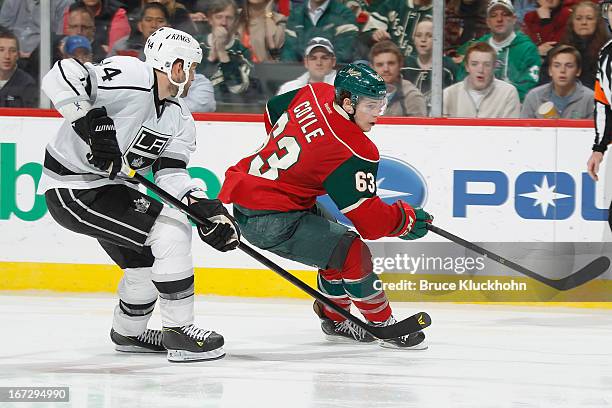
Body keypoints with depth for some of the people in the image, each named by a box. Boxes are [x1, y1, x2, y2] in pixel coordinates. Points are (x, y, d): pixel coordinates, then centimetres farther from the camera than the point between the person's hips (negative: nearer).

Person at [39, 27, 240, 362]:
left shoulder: (179, 119, 9)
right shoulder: (132, 78, -20)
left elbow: (170, 172, 1)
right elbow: (61, 77, -28)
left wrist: (205, 208, -15)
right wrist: (91, 122, -36)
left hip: (108, 186, 10)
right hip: (71, 189, -10)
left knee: (146, 258, 21)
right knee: (172, 231, -16)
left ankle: (128, 333, 46)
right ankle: (179, 331, -8)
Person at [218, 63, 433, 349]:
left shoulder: (315, 94, -1)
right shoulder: (353, 152, -23)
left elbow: (273, 112, 22)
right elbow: (370, 222, -21)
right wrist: (407, 219, -2)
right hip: (269, 221, -10)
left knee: (336, 242, 22)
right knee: (351, 252, -12)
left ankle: (335, 319, 35)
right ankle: (383, 324, 4)